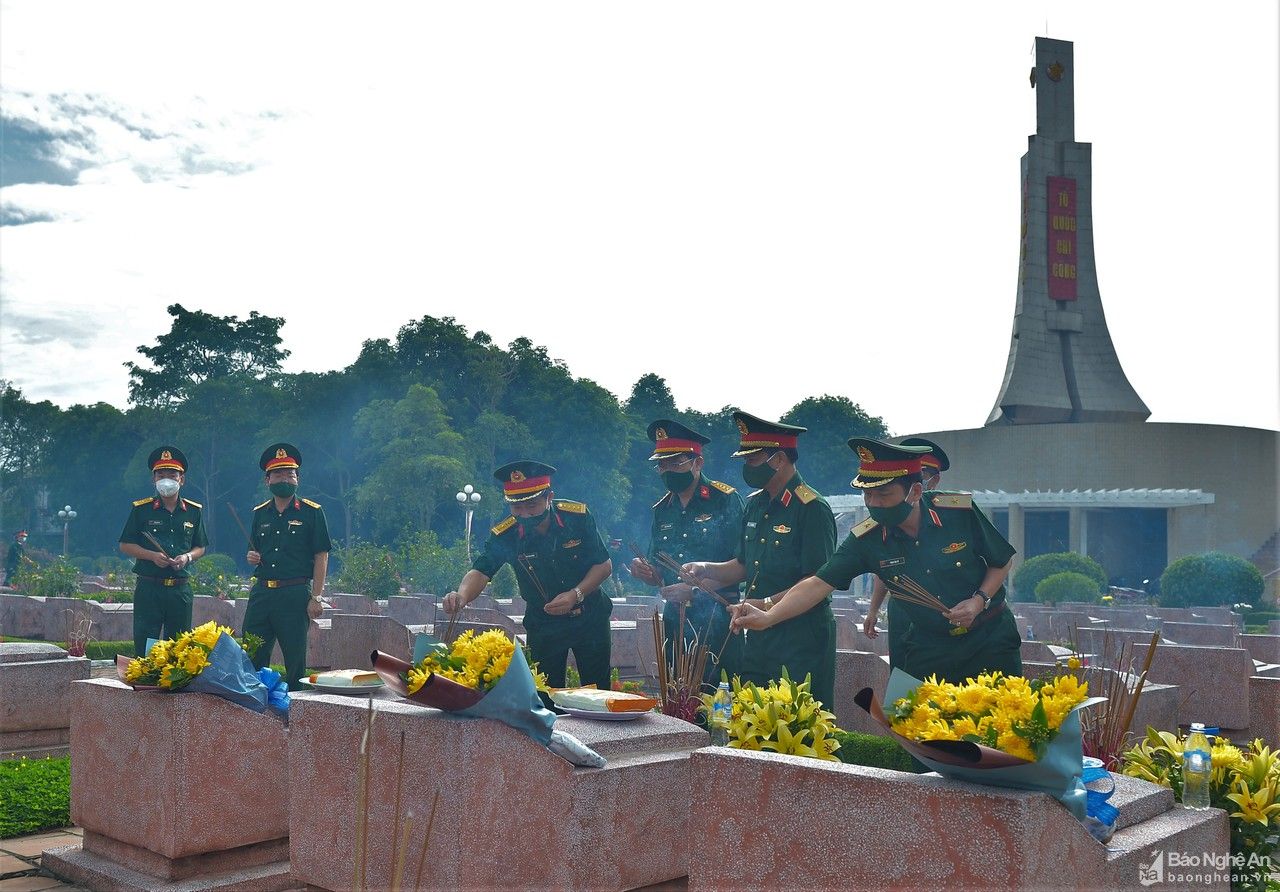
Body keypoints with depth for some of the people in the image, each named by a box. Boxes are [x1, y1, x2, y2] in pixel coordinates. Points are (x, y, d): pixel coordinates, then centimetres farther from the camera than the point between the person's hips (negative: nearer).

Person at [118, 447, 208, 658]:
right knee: (144, 646, -3)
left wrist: (188, 557, -8)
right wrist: (152, 556, -12)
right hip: (148, 587, -2)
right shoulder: (141, 509, 3)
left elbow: (200, 547, 14)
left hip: (181, 589, 2)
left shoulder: (194, 511, 9)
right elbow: (125, 545, 4)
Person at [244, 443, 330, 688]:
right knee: (251, 656, 6)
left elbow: (321, 556, -4)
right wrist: (251, 557, 0)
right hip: (261, 592, 5)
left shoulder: (312, 512, -1)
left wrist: (316, 597, -10)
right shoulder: (260, 513, 14)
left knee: (294, 657, 2)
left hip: (295, 594, -4)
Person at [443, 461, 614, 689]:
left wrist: (576, 594, -24)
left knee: (598, 692, 9)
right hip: (543, 625, 0)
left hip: (590, 618, 0)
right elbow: (480, 571, -25)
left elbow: (604, 564, -10)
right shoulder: (504, 535, -17)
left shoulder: (578, 517, -17)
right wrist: (462, 596, -47)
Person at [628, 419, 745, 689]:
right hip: (675, 623, 6)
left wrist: (695, 591, -18)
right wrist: (645, 572, -4)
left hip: (717, 621, -5)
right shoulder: (662, 510, 13)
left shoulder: (725, 500, -5)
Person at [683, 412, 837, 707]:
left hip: (802, 640, -8)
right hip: (758, 636, 8)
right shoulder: (756, 504, 12)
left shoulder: (812, 508, -14)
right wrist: (705, 569, 3)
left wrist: (766, 605, -20)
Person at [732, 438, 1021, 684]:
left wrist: (980, 600, -18)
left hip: (990, 639, -1)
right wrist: (768, 617, -29)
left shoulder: (960, 511, -17)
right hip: (927, 647, 1)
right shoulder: (865, 539, -14)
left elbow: (1002, 561, -2)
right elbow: (819, 583, -16)